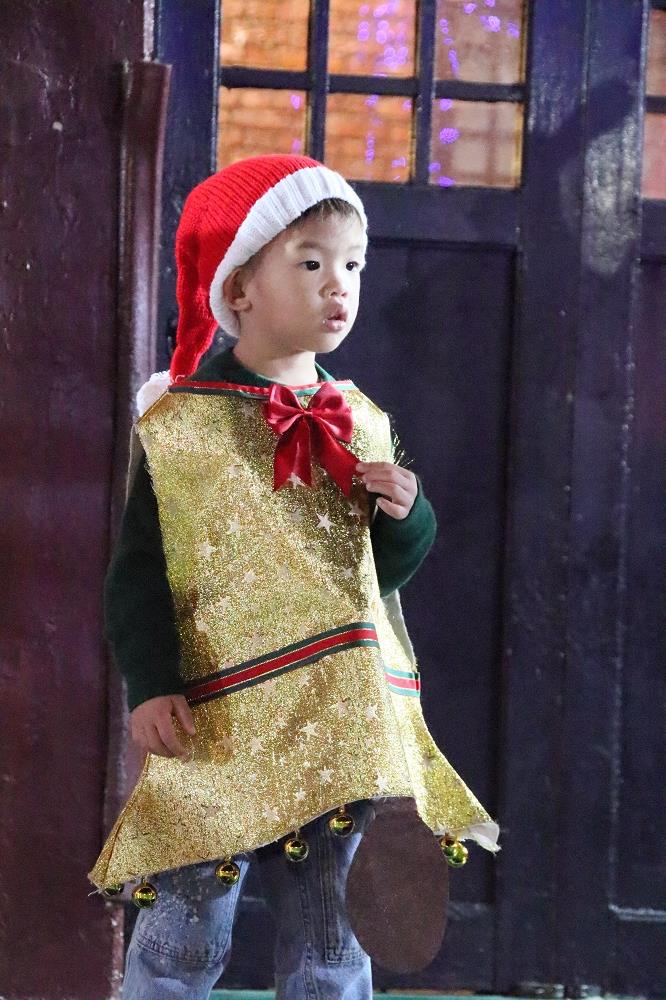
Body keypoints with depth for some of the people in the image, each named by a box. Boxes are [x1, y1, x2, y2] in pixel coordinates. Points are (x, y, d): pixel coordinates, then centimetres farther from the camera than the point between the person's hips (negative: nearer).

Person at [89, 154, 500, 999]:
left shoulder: (362, 424, 11)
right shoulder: (179, 421, -2)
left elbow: (392, 569, 16)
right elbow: (139, 569, -2)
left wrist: (408, 515, -4)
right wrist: (150, 684, -11)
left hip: (344, 724, 4)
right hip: (217, 723, -4)